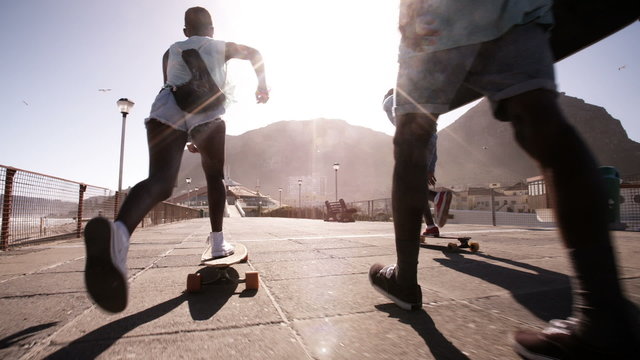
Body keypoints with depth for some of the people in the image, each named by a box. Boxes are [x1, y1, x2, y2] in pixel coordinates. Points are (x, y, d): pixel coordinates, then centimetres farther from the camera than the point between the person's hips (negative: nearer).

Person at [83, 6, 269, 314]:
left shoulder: (170, 52, 36)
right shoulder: (221, 46, 31)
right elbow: (254, 54, 18)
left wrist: (188, 135, 38)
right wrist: (262, 84, 28)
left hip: (166, 109, 2)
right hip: (207, 112, -1)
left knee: (160, 181, -16)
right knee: (214, 176, 17)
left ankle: (119, 230, -48)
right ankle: (217, 242, 15)